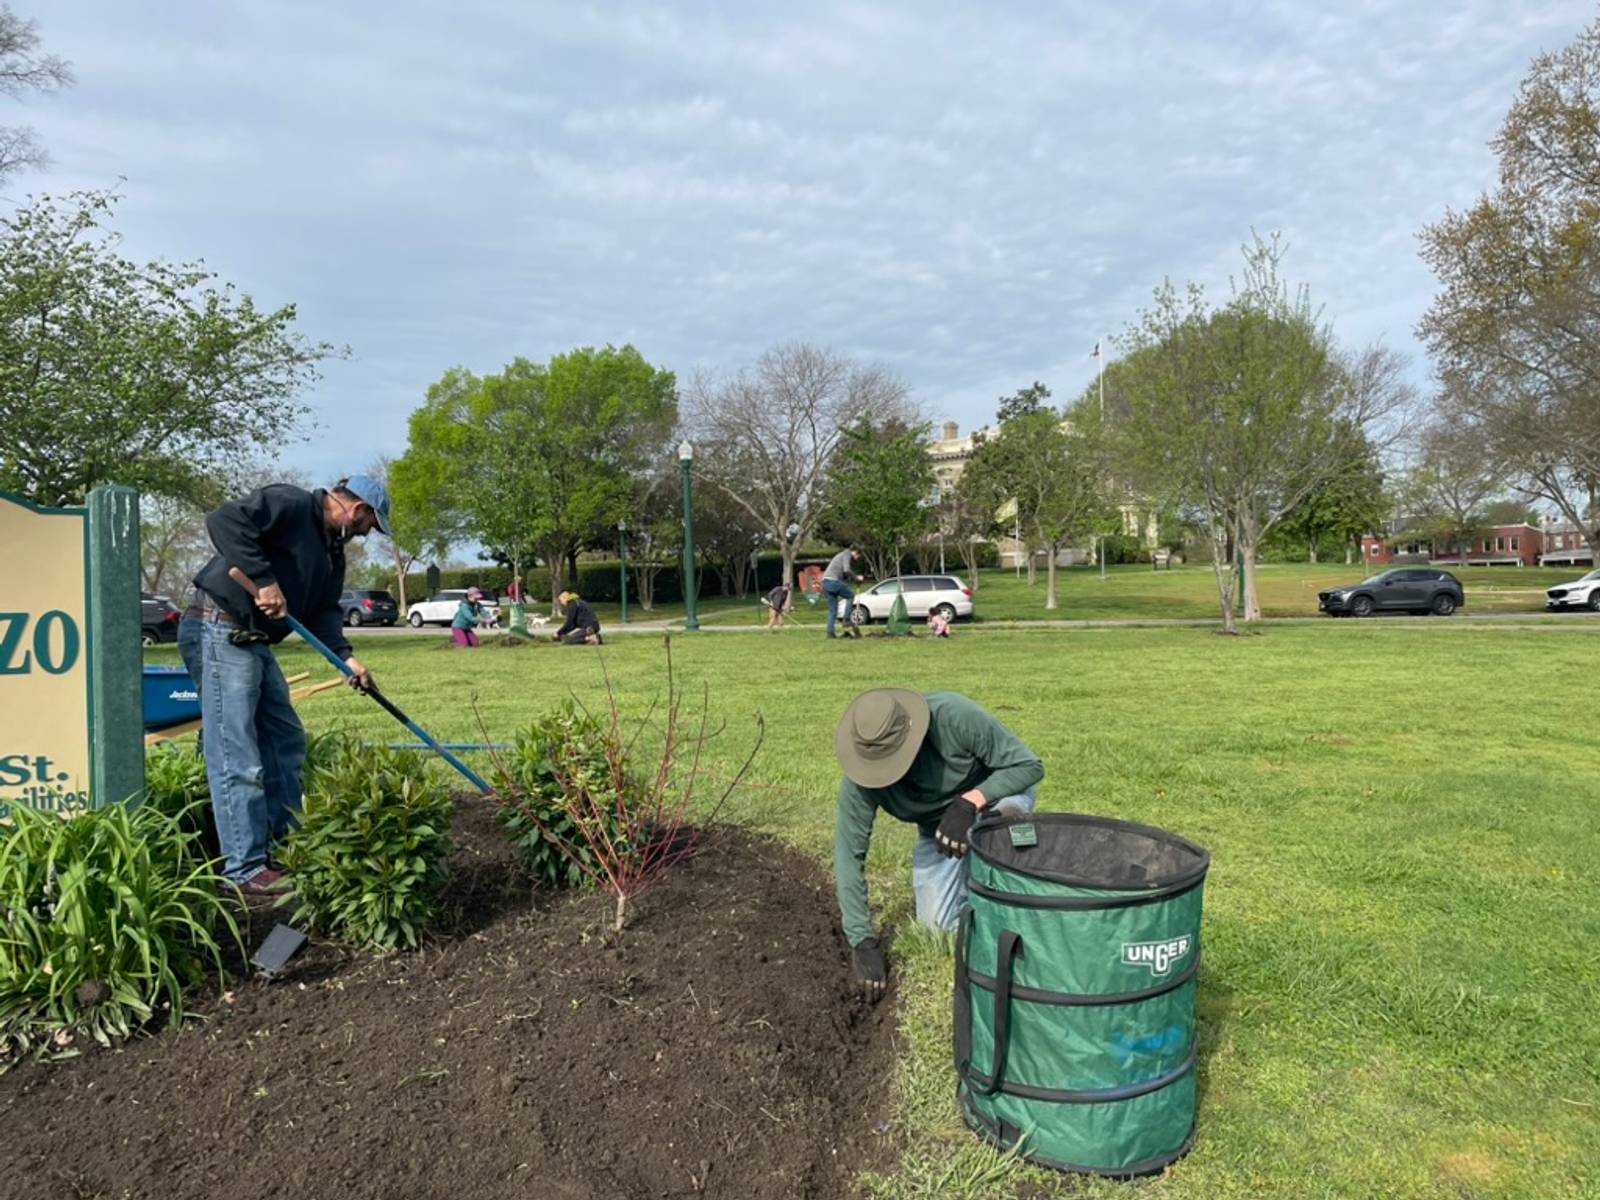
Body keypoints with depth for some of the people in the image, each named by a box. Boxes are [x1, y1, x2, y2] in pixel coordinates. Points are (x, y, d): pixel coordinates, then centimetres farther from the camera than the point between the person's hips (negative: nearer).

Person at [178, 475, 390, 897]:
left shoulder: (332, 549, 16)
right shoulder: (291, 504, -11)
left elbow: (323, 609, 10)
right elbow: (224, 521, -25)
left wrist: (345, 655, -6)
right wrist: (264, 579, -28)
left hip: (254, 642, 11)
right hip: (219, 634, -10)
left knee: (285, 743, 15)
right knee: (238, 759, -9)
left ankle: (287, 844, 26)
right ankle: (246, 870, -3)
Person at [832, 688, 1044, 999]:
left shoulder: (955, 716, -37)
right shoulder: (859, 780, -28)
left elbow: (1030, 765, -28)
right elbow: (849, 853, -22)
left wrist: (970, 802, -42)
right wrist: (862, 941, -25)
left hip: (997, 791, -3)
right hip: (937, 825, 3)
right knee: (937, 928, -4)